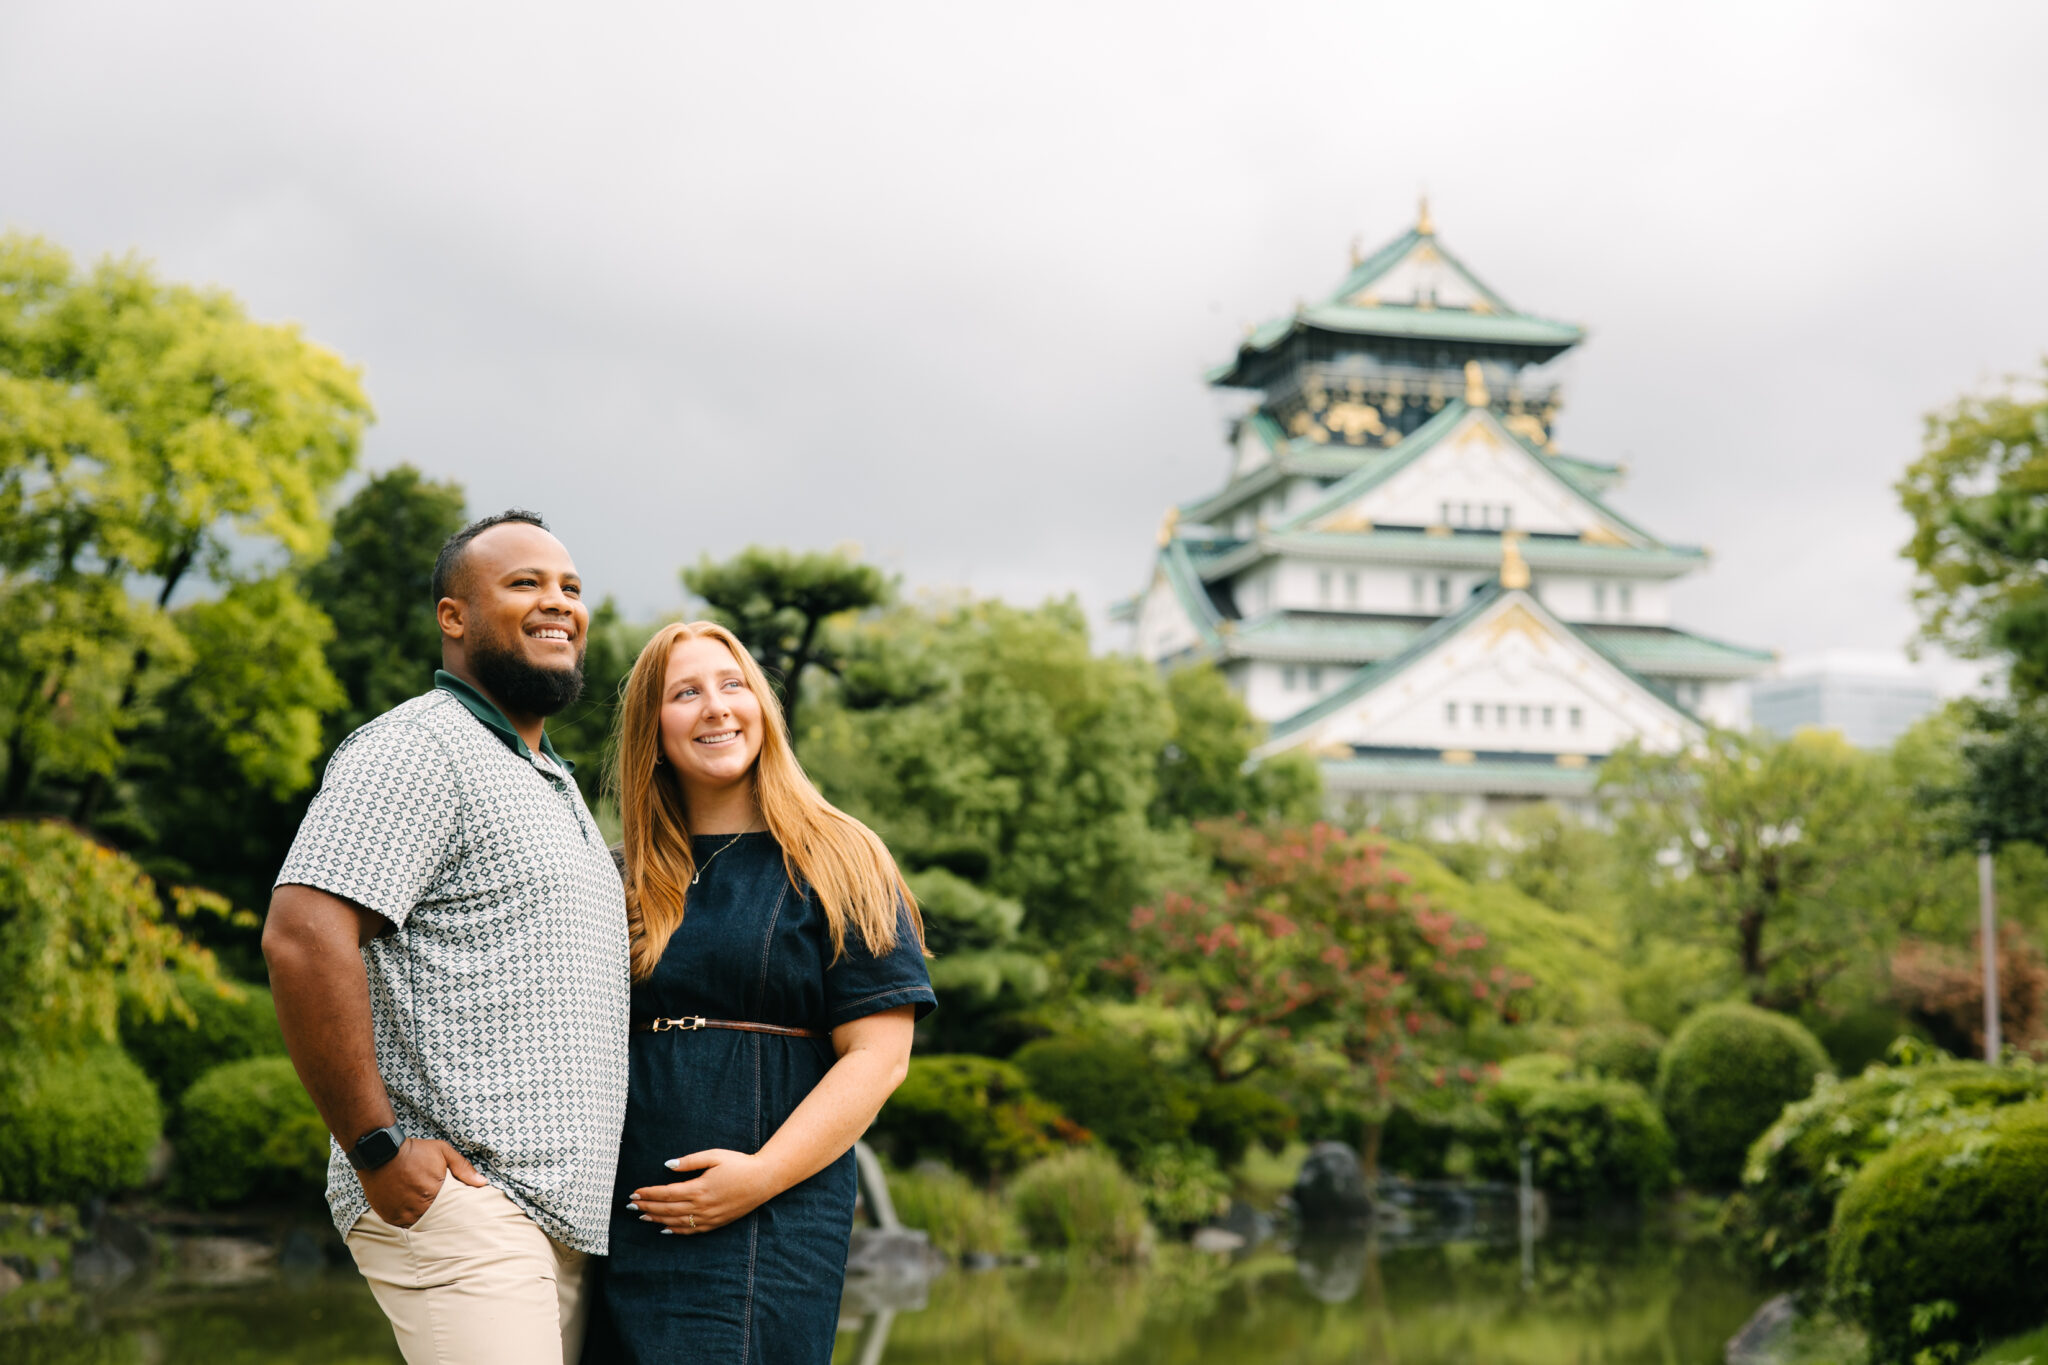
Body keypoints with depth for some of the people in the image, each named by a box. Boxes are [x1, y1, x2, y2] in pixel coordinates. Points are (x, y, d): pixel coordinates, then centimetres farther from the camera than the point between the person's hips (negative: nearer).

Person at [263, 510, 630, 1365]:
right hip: (457, 1202, -9)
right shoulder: (415, 749, -8)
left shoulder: (552, 782, 23)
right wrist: (378, 1150, -20)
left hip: (562, 1218, 9)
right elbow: (302, 938, -21)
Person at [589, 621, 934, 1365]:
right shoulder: (625, 879, 15)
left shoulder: (836, 865, 2)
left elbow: (878, 1056, -5)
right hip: (625, 1221, 4)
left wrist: (763, 1174, -15)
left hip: (768, 1224, -4)